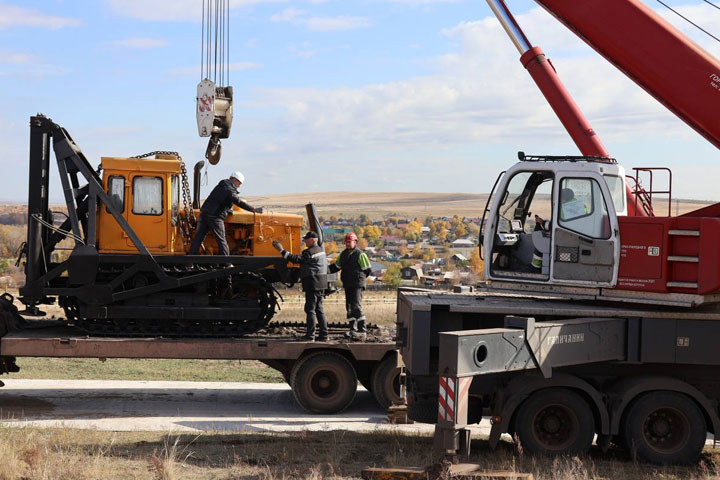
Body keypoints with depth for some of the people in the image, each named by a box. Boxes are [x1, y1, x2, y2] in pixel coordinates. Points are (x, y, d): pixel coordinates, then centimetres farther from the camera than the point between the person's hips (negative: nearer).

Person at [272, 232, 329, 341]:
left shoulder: (310, 252, -14)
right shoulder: (321, 250, 15)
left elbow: (296, 259, -20)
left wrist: (282, 251, -18)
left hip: (312, 284, -9)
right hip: (321, 284, 9)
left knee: (310, 309, -5)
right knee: (319, 309, 13)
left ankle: (310, 335, -5)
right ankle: (323, 334, 13)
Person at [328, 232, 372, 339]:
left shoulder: (360, 255, -7)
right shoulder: (343, 254, 13)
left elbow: (367, 270, -2)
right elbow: (336, 266, 22)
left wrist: (359, 278, 3)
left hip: (357, 285, -7)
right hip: (347, 286, 7)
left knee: (356, 307, -15)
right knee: (349, 307, 10)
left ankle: (362, 330, -14)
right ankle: (353, 329, 19)